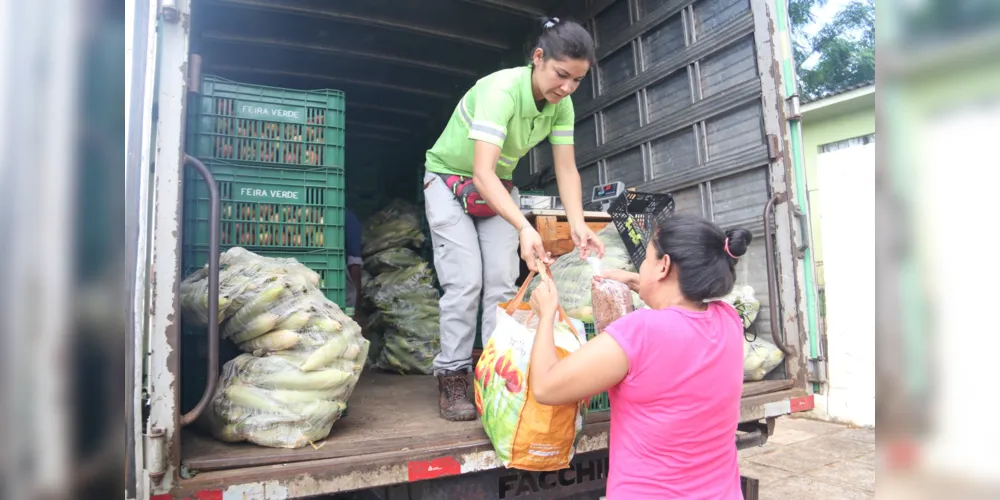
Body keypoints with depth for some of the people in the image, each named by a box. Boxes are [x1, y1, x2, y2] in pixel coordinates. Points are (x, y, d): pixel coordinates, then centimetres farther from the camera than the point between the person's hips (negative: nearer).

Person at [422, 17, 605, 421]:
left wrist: (577, 222, -29)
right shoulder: (500, 91, -33)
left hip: (498, 188, 6)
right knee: (466, 281, -13)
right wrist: (524, 227, -54)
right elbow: (482, 172, -42)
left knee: (503, 282, -3)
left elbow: (566, 169, -12)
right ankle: (452, 377, -1)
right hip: (451, 181, -5)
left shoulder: (562, 105, -13)